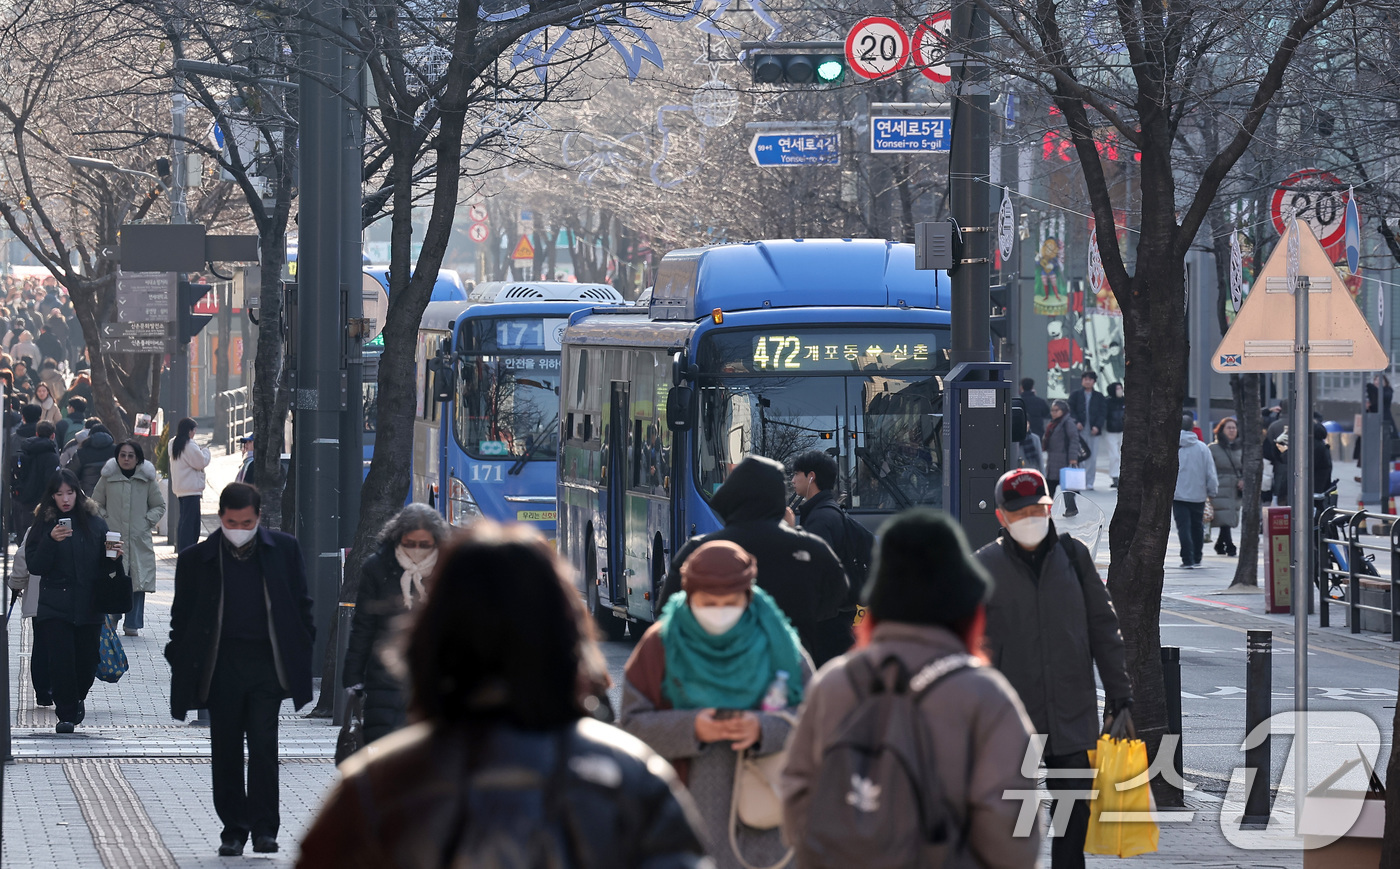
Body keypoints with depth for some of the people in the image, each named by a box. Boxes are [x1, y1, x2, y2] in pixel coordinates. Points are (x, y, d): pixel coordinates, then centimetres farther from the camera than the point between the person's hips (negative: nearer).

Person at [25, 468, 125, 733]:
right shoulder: (44, 524, 0)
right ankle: (67, 714, 2)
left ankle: (76, 698, 35)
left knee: (87, 662, 7)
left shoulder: (94, 523, 5)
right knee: (61, 660, -9)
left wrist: (114, 558, -10)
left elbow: (104, 567, 11)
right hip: (56, 606, -2)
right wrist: (51, 540, -20)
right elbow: (35, 565, -7)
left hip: (89, 605, 2)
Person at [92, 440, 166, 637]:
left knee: (138, 583, 0)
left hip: (139, 539, 1)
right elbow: (96, 503, 14)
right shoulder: (108, 478, 4)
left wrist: (148, 521, 1)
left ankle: (132, 624, 8)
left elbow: (159, 506, 15)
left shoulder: (147, 480, 5)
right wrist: (104, 519, 1)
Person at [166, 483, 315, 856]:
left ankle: (264, 828, -1)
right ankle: (234, 829, 11)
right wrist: (181, 668, 2)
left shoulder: (283, 550, 5)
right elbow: (182, 616, 7)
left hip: (267, 664, -1)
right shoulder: (197, 559, 4)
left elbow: (300, 604, 10)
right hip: (221, 666, 1)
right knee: (225, 751, 4)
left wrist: (302, 654, 4)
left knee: (263, 747, -6)